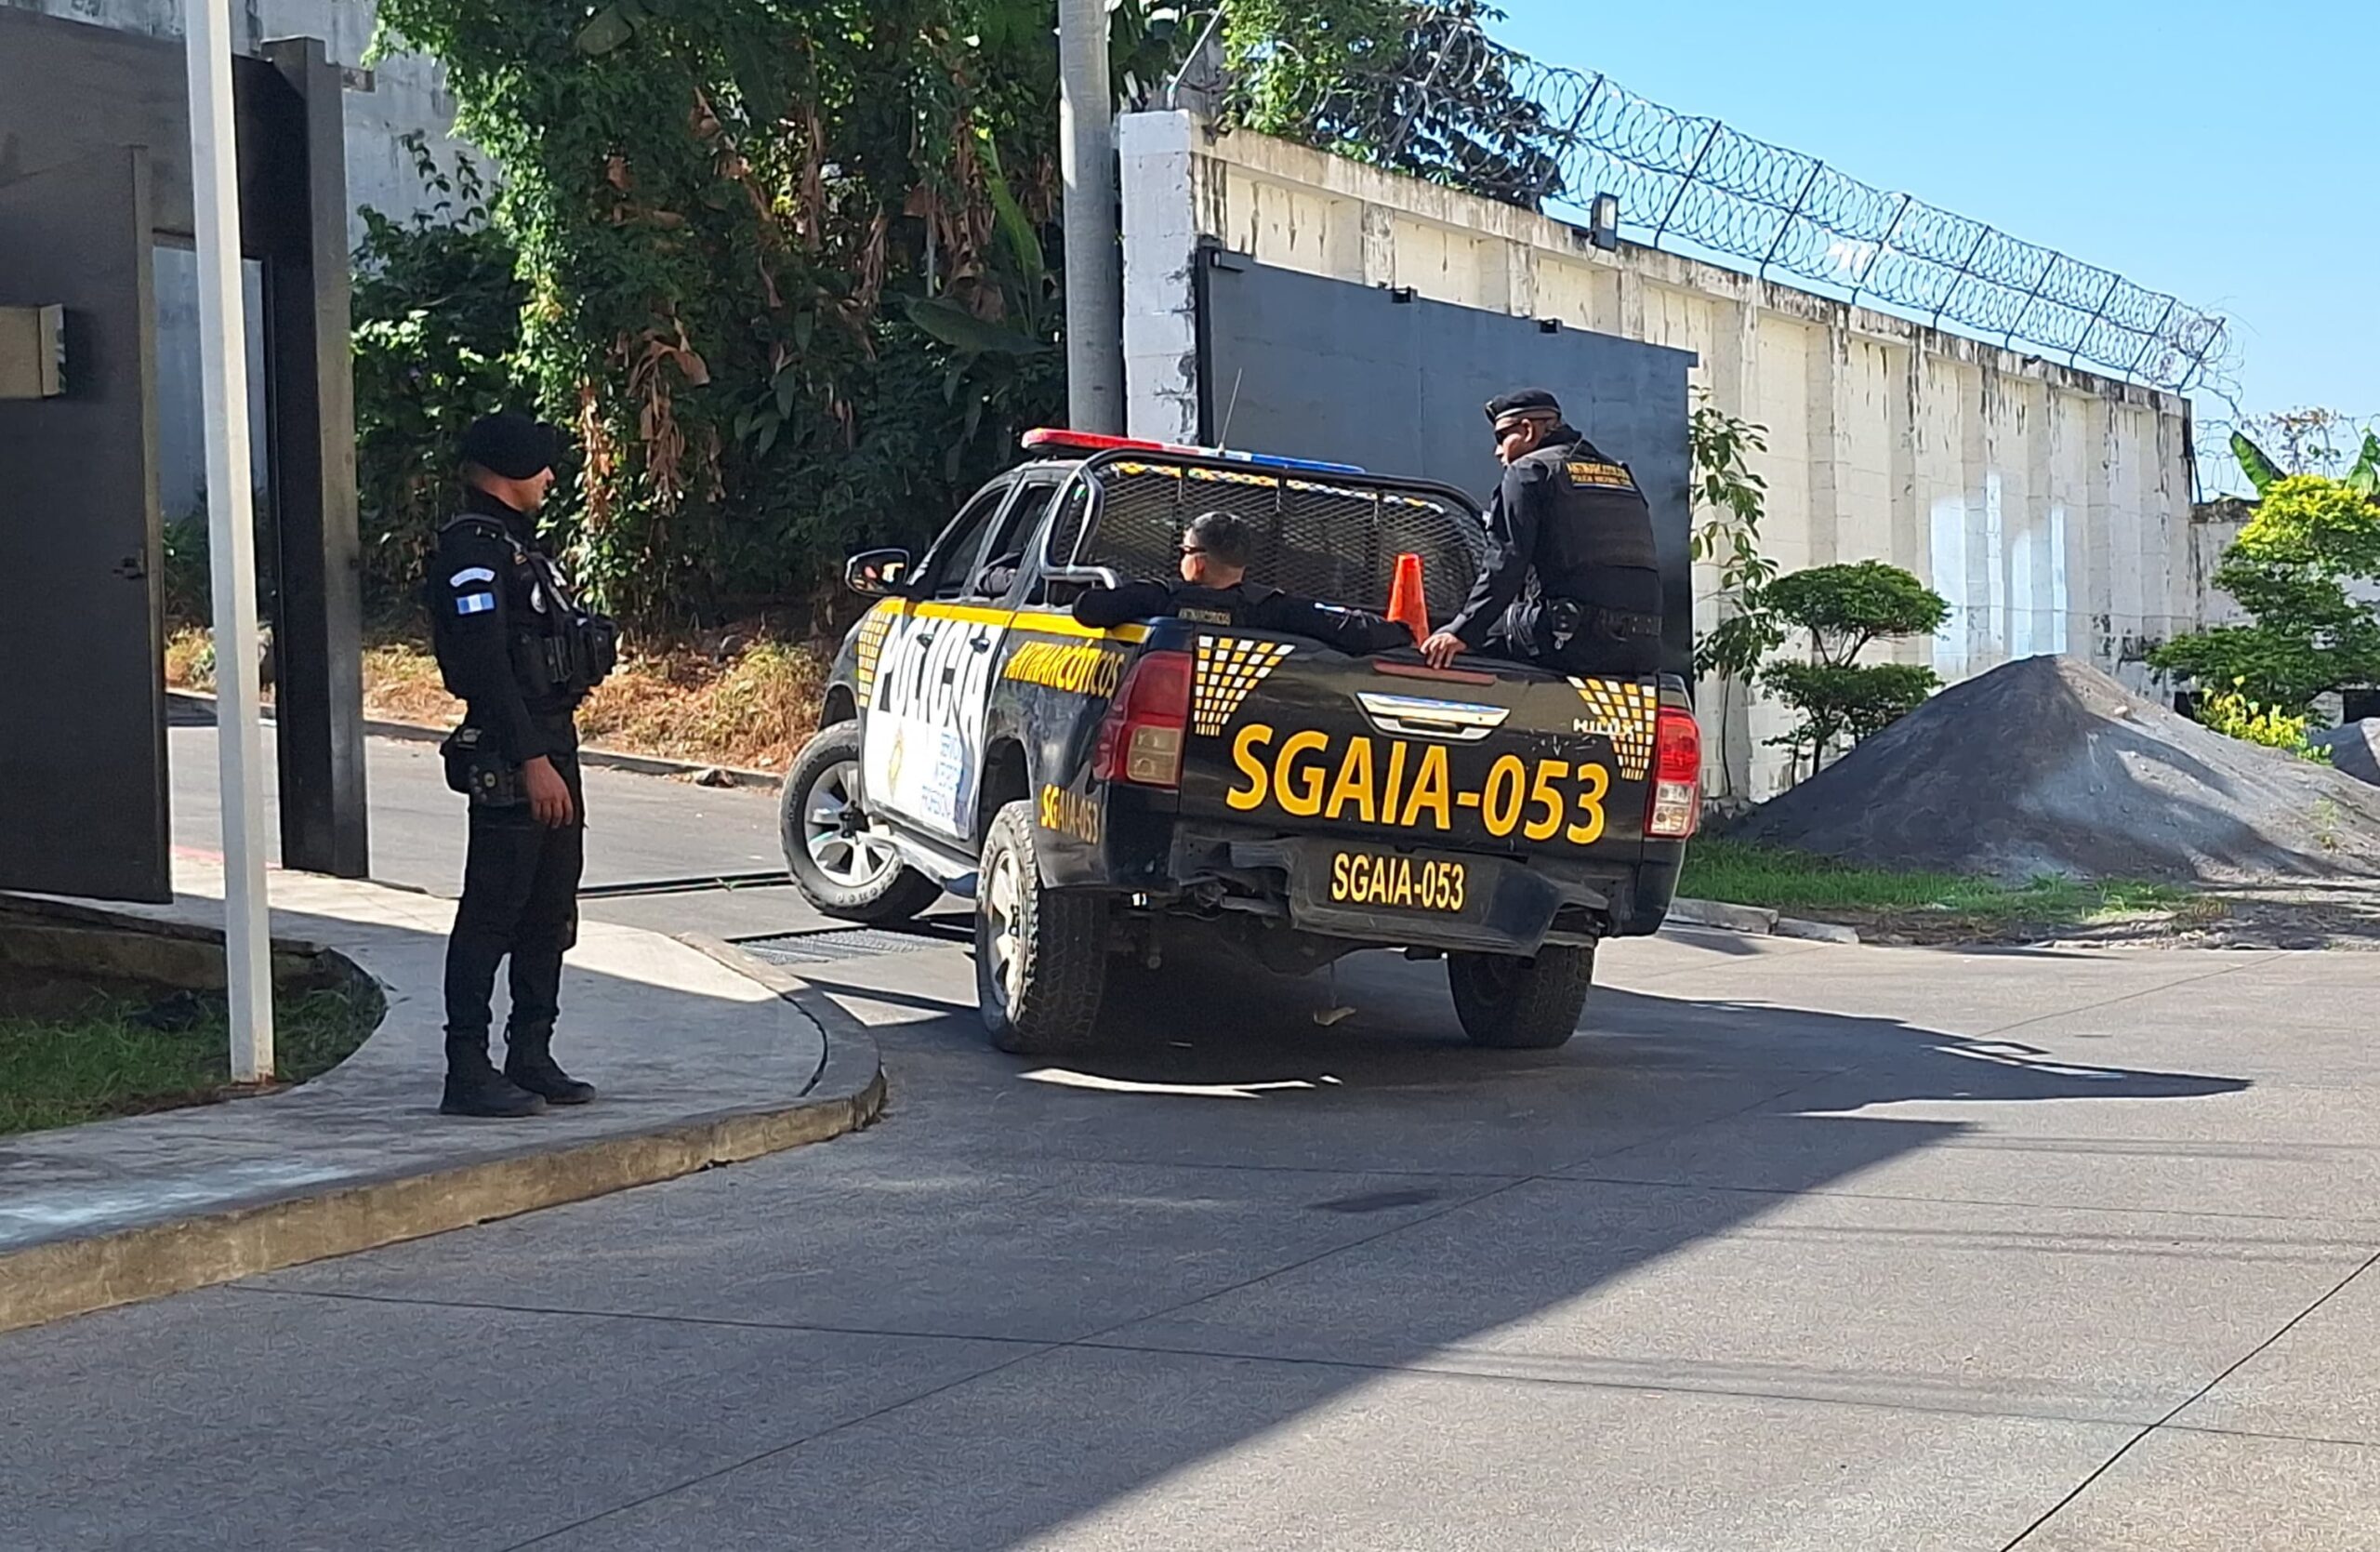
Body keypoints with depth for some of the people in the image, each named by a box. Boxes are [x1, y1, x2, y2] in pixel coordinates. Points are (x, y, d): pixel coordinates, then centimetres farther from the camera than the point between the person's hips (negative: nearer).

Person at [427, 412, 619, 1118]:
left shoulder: (517, 544, 20)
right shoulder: (472, 551, -13)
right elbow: (487, 664, -21)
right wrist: (531, 761, -25)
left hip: (551, 748, 10)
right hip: (509, 761, -10)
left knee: (550, 914, 13)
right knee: (491, 915, -7)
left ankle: (531, 1060, 20)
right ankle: (468, 1074, -4)